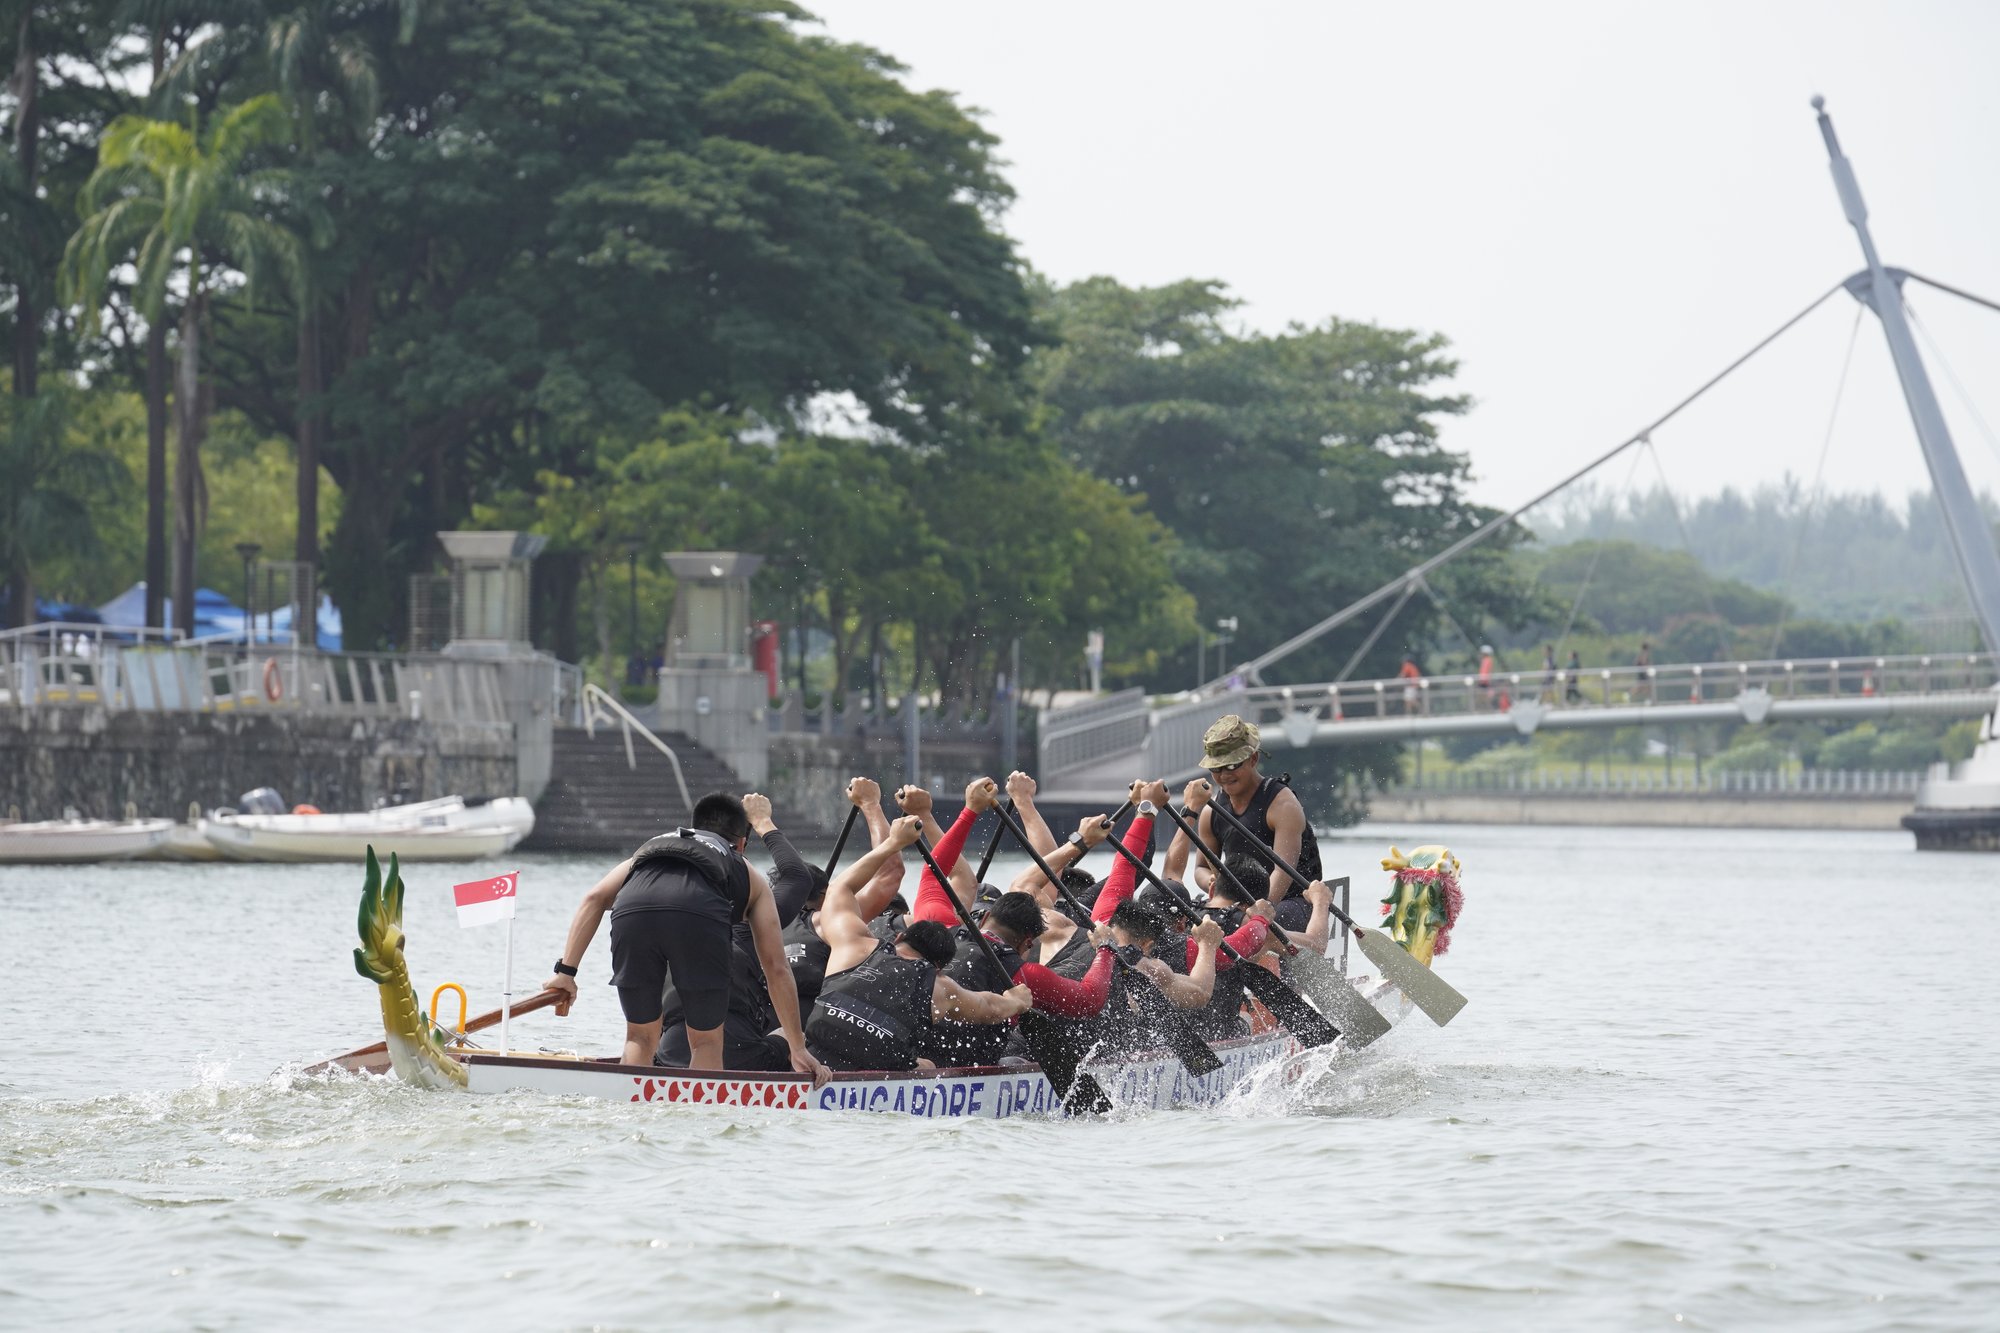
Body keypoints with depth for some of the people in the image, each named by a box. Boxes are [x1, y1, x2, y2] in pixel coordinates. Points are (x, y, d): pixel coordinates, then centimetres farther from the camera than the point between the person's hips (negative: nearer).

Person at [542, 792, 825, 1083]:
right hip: (700, 915, -2)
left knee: (641, 1037, 21)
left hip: (631, 909, 2)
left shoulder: (648, 850, 43)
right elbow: (776, 968, 34)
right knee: (706, 1042, 15)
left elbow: (595, 898, 26)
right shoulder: (751, 878, 38)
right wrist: (797, 1048, 38)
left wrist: (566, 971, 22)